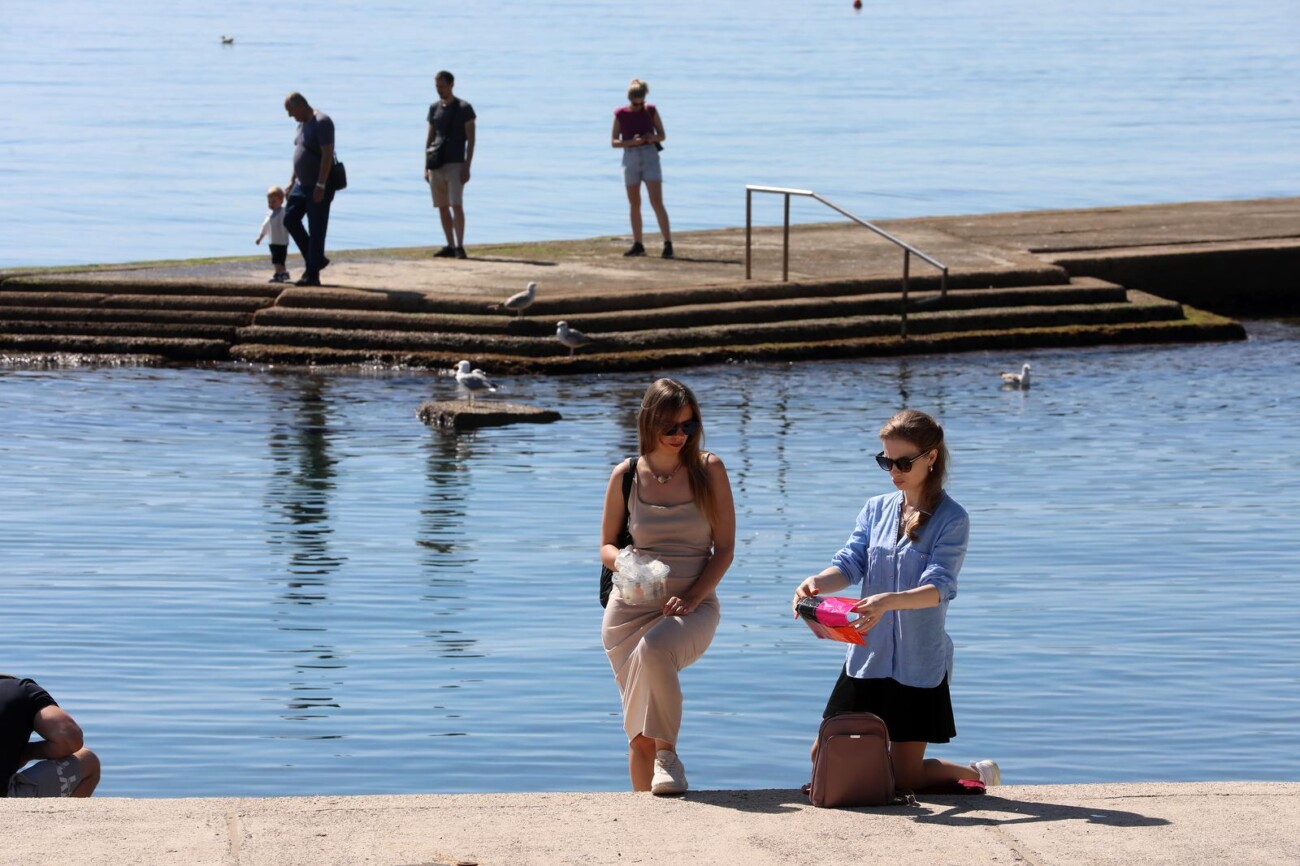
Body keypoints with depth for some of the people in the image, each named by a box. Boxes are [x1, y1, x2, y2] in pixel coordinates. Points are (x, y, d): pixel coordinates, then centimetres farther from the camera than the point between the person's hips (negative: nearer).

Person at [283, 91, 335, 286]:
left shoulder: (322, 122, -17)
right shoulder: (303, 123, 12)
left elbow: (327, 155, -23)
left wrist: (320, 186, -26)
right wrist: (292, 181, 19)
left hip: (319, 185, -10)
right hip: (303, 183, 10)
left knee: (316, 229, -5)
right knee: (290, 219, 8)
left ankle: (312, 274, -2)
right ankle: (315, 260, 17)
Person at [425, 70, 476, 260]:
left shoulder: (464, 108, -1)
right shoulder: (434, 108, 13)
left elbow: (471, 139, -4)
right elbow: (429, 138, 17)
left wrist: (467, 167, -11)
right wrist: (426, 167, 11)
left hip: (455, 165, -5)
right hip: (436, 165, 5)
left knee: (456, 205, -13)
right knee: (442, 207, 4)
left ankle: (460, 246, -11)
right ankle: (450, 246, 9)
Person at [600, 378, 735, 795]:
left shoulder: (709, 470, 0)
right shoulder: (626, 476, 3)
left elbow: (724, 549, 1)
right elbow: (607, 546, 10)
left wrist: (691, 597, -14)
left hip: (693, 606, -2)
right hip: (631, 606, 2)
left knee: (655, 650, -36)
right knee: (639, 734, 0)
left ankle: (668, 753, -20)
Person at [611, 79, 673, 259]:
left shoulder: (651, 111, 0)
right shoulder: (621, 114, 1)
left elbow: (662, 135, 6)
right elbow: (614, 141, 0)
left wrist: (652, 138, -17)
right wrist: (631, 142, -18)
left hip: (650, 157, -2)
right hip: (630, 158, 2)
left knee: (657, 202, -10)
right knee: (634, 205, 7)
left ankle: (668, 244, -12)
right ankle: (638, 245, 15)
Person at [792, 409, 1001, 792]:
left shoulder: (951, 519, -8)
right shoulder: (876, 509, 8)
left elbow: (938, 588, -20)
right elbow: (850, 564, -2)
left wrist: (889, 601, -39)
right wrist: (817, 582, -25)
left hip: (919, 663, -5)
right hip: (868, 656, 5)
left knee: (905, 778, -1)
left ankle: (977, 773, 31)